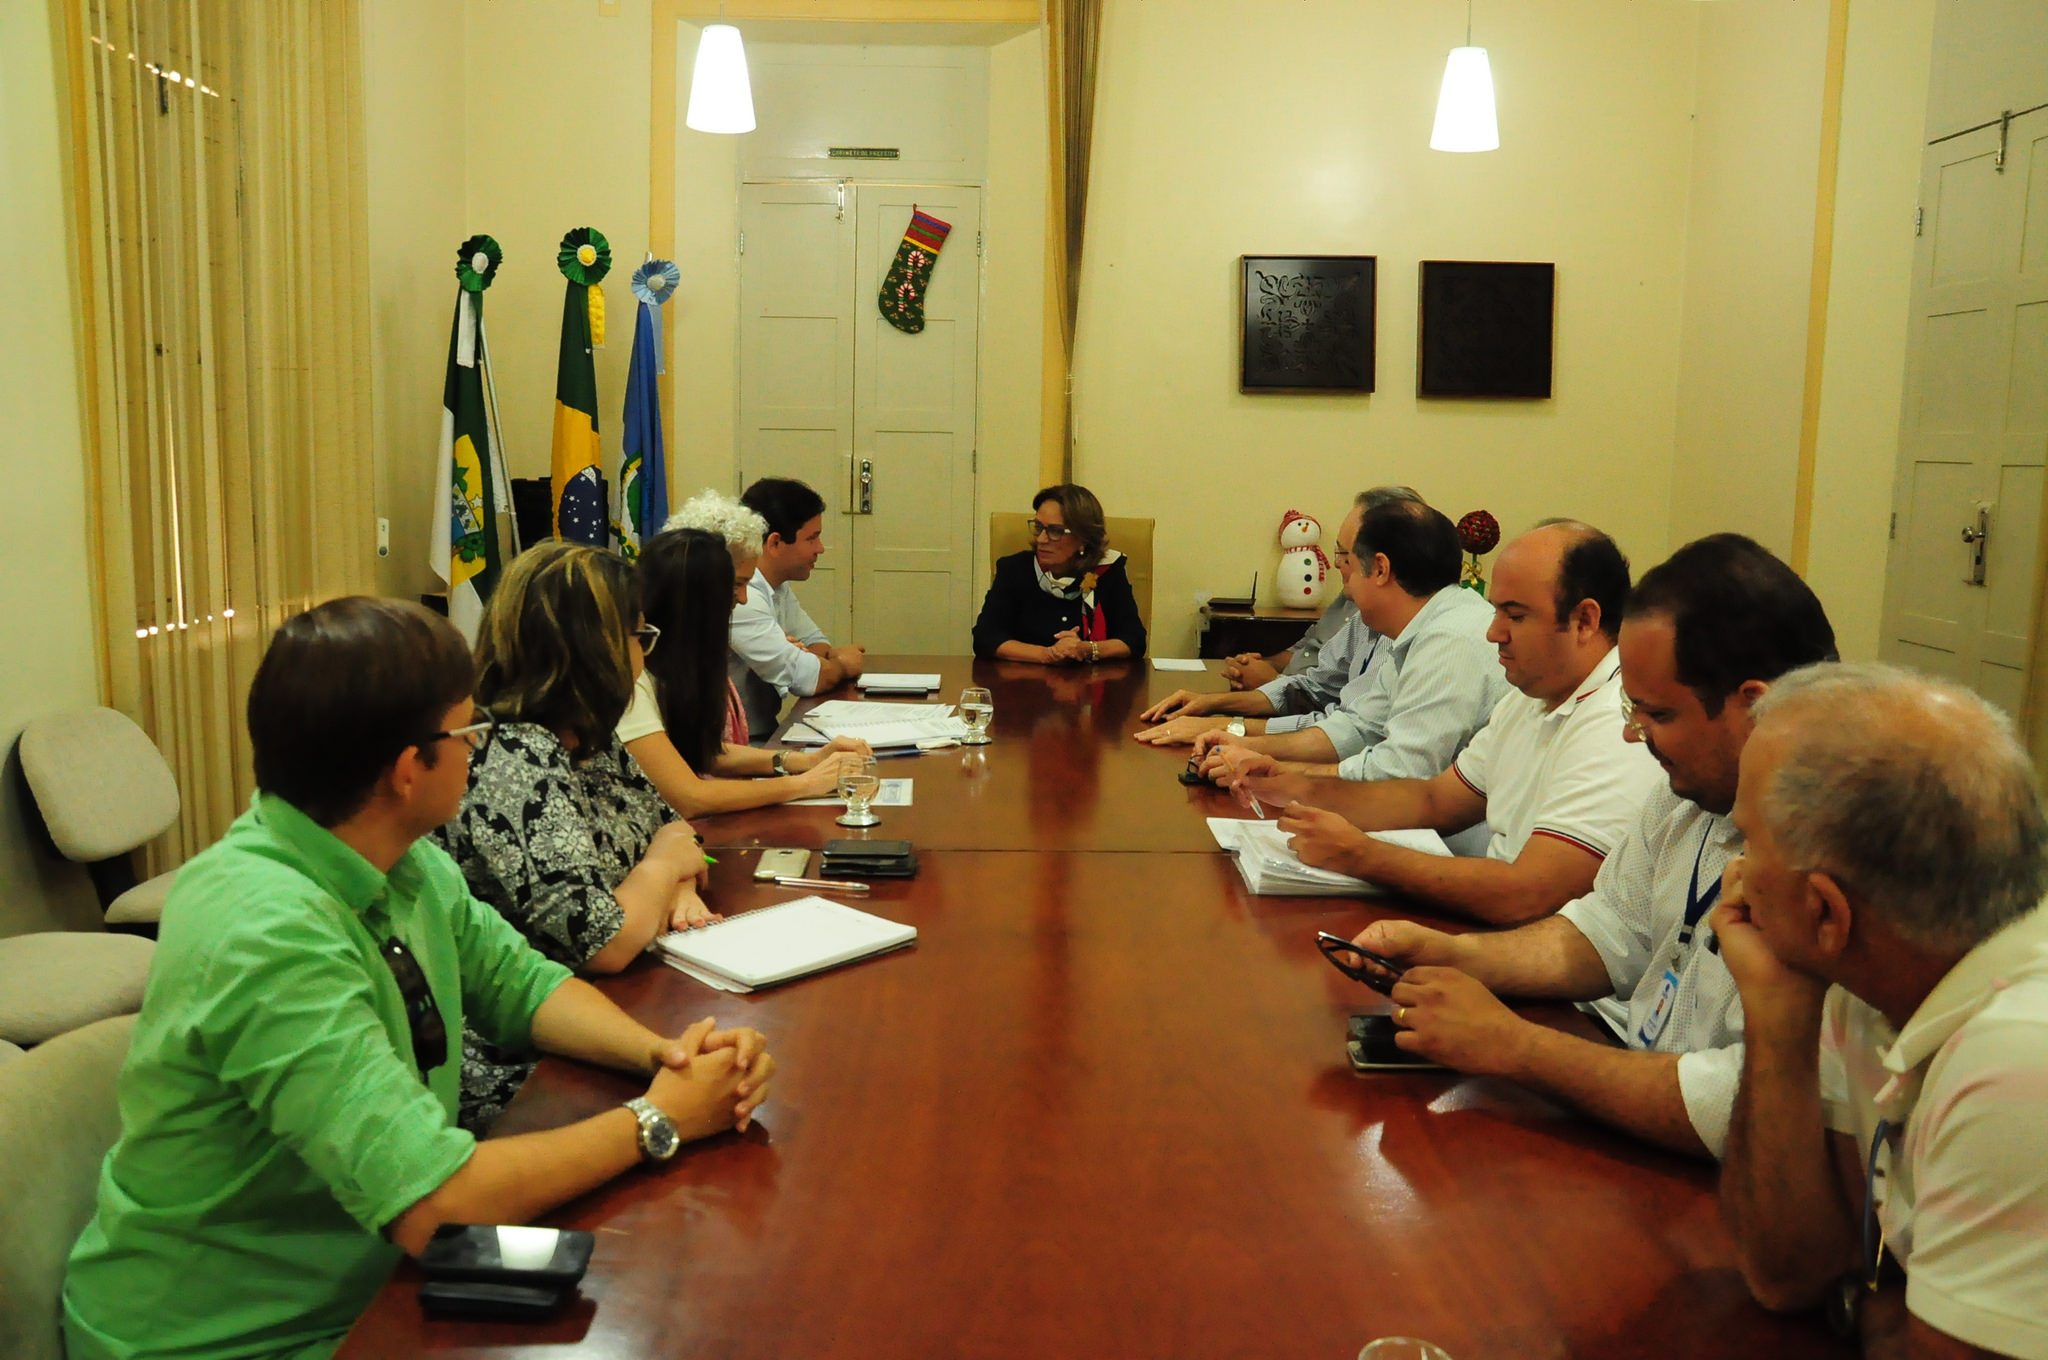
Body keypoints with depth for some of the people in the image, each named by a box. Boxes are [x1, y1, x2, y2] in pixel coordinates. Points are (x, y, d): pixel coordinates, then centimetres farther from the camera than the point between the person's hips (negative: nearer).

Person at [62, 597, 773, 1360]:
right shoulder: (271, 937, -30)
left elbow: (517, 983, 6)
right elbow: (433, 1205, -32)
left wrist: (662, 1052, -12)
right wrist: (658, 1122, -21)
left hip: (364, 1282, 7)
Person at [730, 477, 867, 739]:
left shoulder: (778, 587, 9)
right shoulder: (741, 597, -21)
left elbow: (817, 640, 17)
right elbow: (807, 678, -22)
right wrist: (841, 663, -1)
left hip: (766, 733, 9)